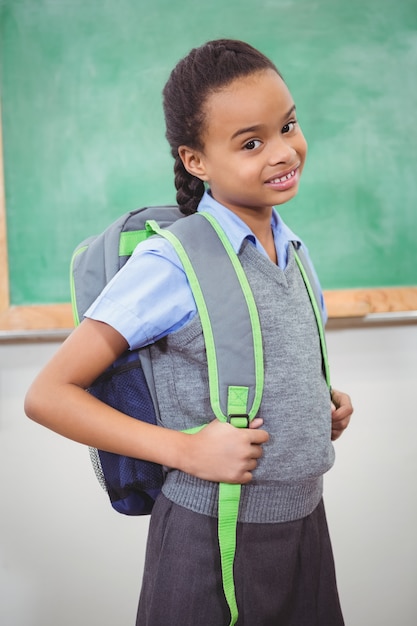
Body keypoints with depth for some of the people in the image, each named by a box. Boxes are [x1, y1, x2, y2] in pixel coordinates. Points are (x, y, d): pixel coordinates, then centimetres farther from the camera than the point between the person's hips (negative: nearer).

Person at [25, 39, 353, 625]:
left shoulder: (293, 251, 4)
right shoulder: (168, 264, -17)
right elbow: (48, 395, -17)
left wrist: (327, 402, 1)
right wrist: (187, 450, -22)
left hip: (304, 521, 6)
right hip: (213, 540, -6)